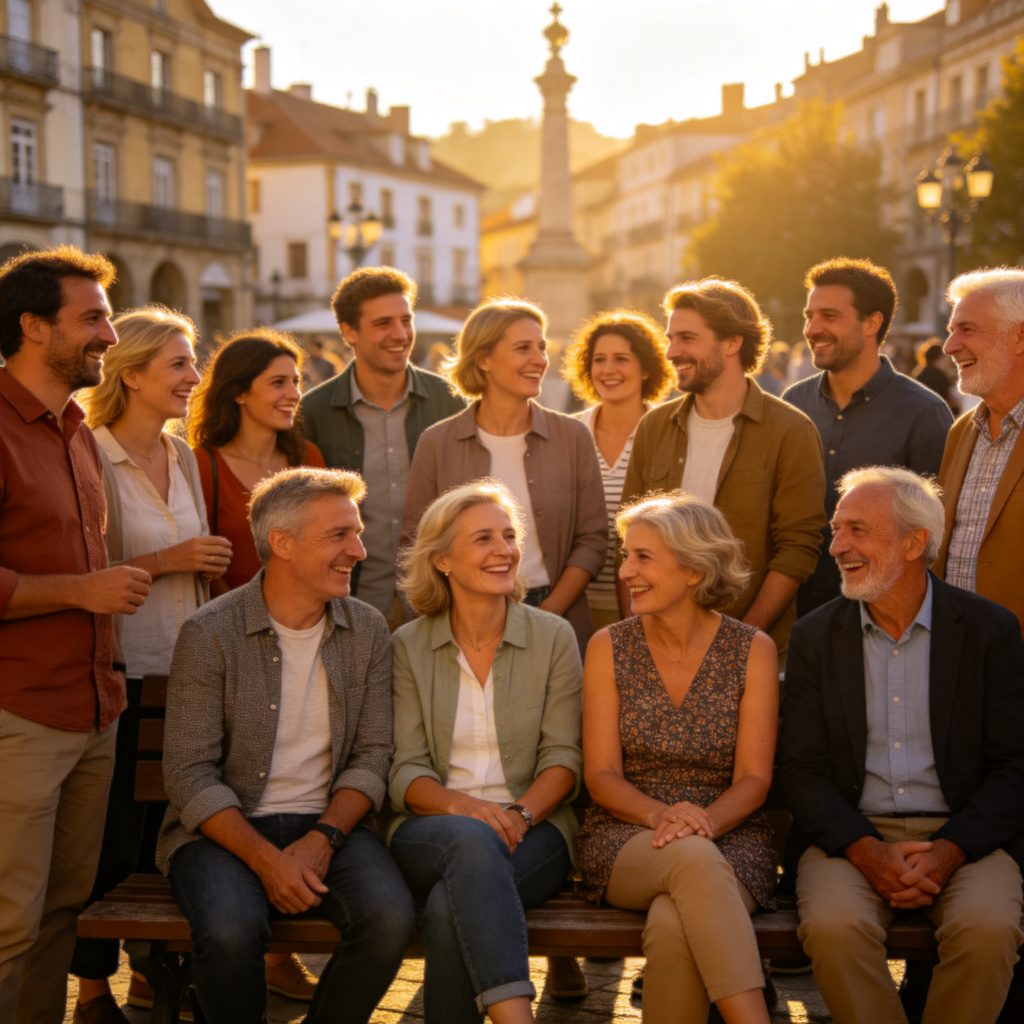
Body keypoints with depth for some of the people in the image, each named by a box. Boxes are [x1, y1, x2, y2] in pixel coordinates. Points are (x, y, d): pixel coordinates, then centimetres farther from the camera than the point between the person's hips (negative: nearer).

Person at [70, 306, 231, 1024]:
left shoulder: (183, 456, 11)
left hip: (182, 665, 6)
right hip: (121, 668, -6)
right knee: (115, 830, 0)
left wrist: (206, 562, 6)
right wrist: (164, 561, -18)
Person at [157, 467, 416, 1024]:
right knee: (231, 931, -33)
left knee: (389, 916, -26)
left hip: (329, 823, 3)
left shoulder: (367, 630, 6)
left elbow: (372, 756, 3)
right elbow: (189, 774, -9)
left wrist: (322, 838, -14)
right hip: (223, 827, -3)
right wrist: (265, 858, -20)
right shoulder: (209, 634, -6)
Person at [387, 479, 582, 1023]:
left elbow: (562, 758, 2)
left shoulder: (553, 637, 7)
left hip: (533, 831, 0)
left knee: (451, 908, -34)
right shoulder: (409, 646, 8)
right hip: (431, 830, 0)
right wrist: (460, 805, -20)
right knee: (471, 841, -38)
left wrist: (520, 813, -18)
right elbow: (405, 772, 2)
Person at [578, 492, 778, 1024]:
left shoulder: (753, 650, 3)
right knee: (693, 858, -37)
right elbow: (601, 773, 1)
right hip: (626, 837, 0)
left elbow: (753, 779, -1)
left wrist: (705, 819, -22)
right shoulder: (609, 647, 5)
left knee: (673, 926, -36)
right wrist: (661, 815, -19)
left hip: (728, 836, 0)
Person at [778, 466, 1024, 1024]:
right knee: (833, 925, -29)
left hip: (964, 834, 0)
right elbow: (801, 767, 2)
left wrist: (948, 852, -15)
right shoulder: (815, 636, 6)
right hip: (852, 833, 1)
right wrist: (867, 851, -14)